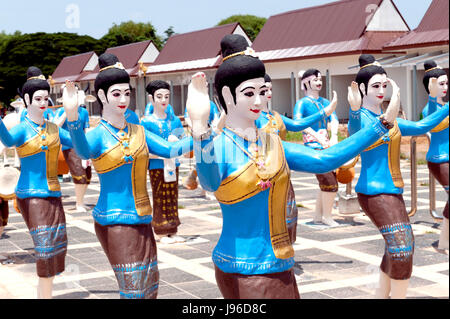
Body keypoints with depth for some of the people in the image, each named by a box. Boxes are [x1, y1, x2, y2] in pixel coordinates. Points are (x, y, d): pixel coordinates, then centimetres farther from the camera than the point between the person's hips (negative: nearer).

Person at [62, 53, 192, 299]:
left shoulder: (139, 132, 8)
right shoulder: (98, 135, -9)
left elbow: (170, 150, 5)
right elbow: (83, 150, -31)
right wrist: (72, 115, -49)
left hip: (142, 219, 6)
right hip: (114, 220, -6)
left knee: (149, 283, 16)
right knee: (133, 289, -4)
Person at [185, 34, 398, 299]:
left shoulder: (273, 145, 8)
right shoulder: (217, 146, -11)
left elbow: (323, 160, 1)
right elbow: (210, 182, -32)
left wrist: (382, 124, 0)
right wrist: (200, 126, -49)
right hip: (242, 270, -6)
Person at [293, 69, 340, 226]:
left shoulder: (325, 102, 14)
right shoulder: (302, 103, -5)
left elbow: (334, 119, 2)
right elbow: (297, 122, -20)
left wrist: (334, 137, -18)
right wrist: (318, 137, -29)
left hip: (327, 147, 7)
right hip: (313, 148, -7)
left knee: (325, 183, 12)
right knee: (331, 183, -10)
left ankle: (318, 215, 24)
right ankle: (327, 216, 5)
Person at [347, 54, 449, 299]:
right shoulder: (361, 118, -13)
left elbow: (421, 127, 22)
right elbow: (355, 131, -38)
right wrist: (355, 110, -58)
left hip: (391, 190, 10)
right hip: (375, 191, -10)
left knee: (400, 245, 18)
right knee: (402, 248, -16)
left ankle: (382, 294, 31)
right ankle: (397, 295, -6)